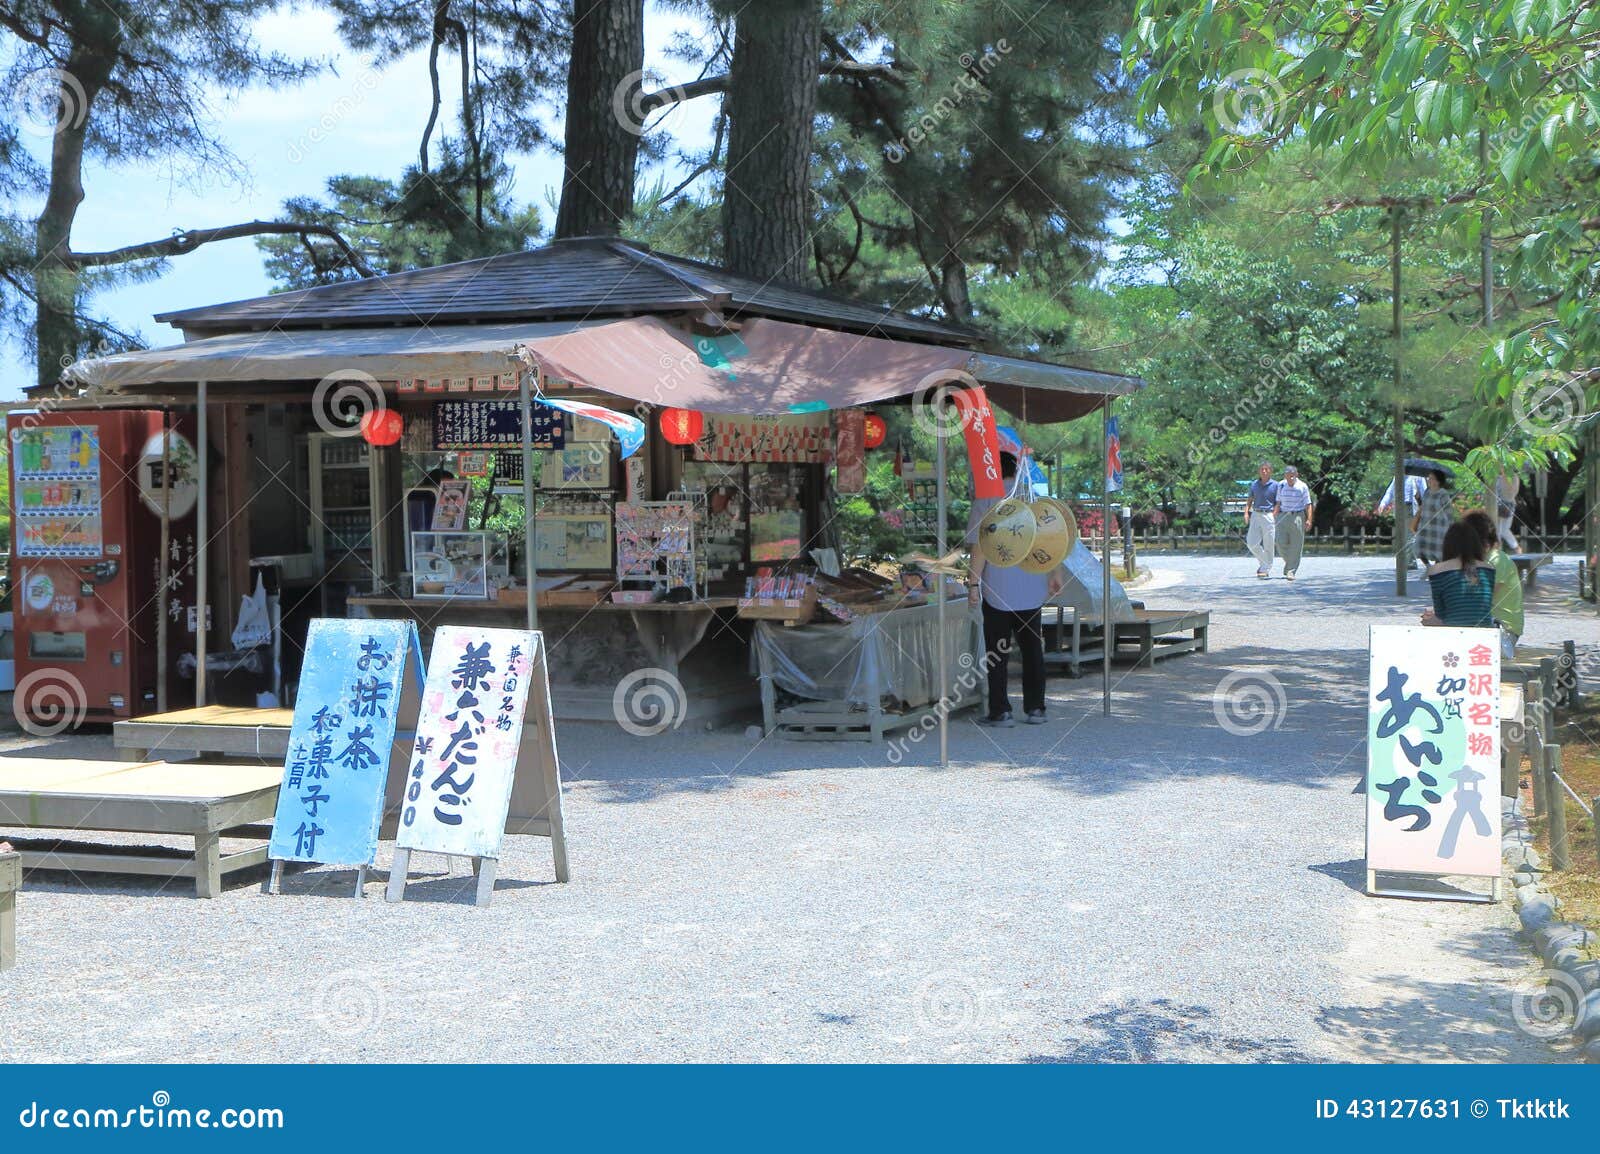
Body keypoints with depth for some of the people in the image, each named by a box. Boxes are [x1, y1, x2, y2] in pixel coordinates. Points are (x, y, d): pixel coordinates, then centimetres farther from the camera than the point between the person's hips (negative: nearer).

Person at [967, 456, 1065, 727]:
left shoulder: (986, 499, -6)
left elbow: (980, 546, -11)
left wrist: (974, 583, -8)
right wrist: (1055, 574, 14)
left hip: (998, 589, -4)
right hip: (1032, 586, 4)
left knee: (997, 652, 2)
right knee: (1032, 648, 12)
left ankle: (1000, 711, 2)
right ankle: (1035, 708, 14)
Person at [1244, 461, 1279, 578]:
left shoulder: (1275, 485, -2)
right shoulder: (1254, 484, 10)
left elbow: (1278, 503, -2)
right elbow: (1249, 500, 13)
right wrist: (1246, 512, -1)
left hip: (1269, 516, -4)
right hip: (1255, 515, 4)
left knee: (1268, 544, -1)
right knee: (1252, 542, 1)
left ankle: (1265, 569, 8)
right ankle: (1264, 561, 23)